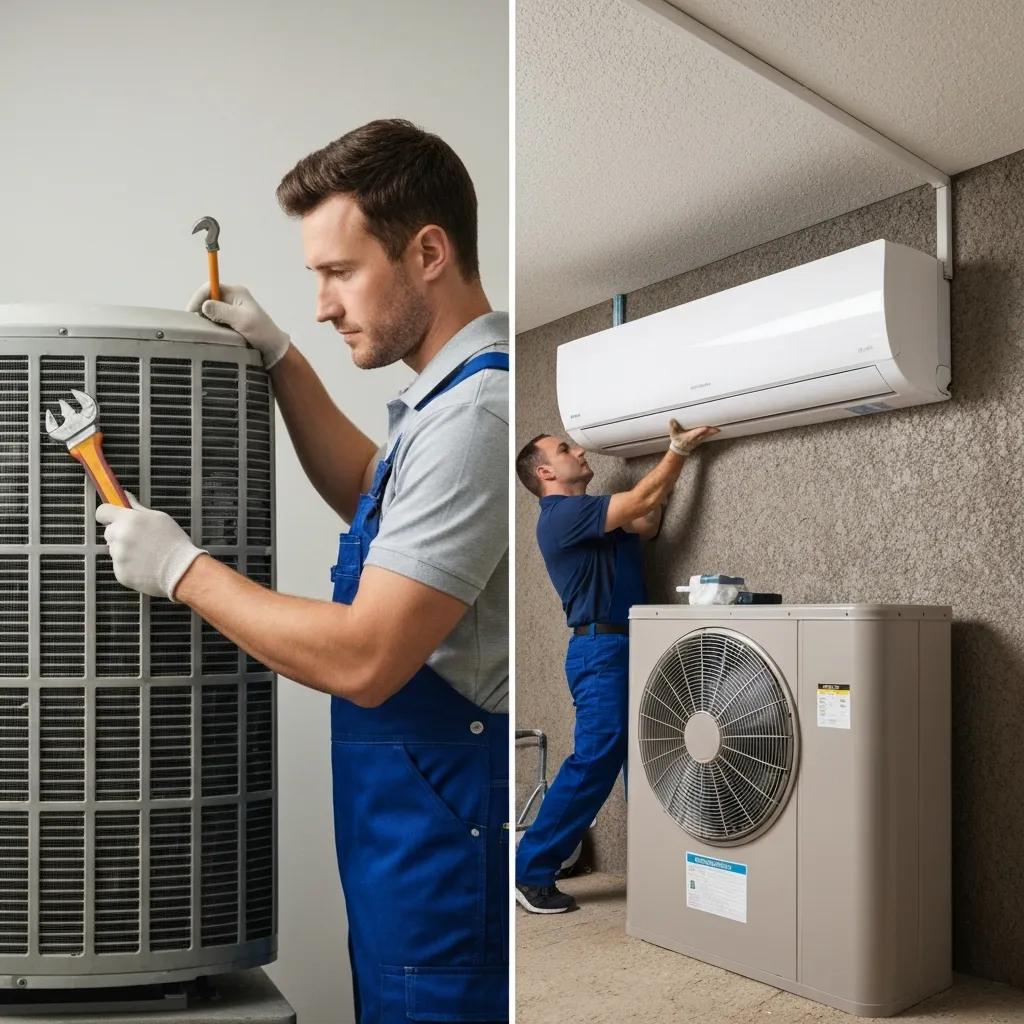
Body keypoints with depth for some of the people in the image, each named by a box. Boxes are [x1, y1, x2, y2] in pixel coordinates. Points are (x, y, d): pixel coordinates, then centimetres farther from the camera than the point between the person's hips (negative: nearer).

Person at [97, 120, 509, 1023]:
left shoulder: (475, 413, -24)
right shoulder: (456, 393, 9)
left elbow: (363, 659, -26)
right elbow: (372, 498, 26)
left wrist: (182, 567, -13)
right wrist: (282, 360, 15)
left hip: (445, 826, -10)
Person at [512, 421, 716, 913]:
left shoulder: (586, 512, 19)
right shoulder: (562, 514, -12)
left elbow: (646, 524, 14)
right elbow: (640, 501, -17)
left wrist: (671, 454, 9)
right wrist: (679, 449, -10)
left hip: (628, 649, 10)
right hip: (600, 649, -10)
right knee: (594, 761, -11)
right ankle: (531, 870, -2)